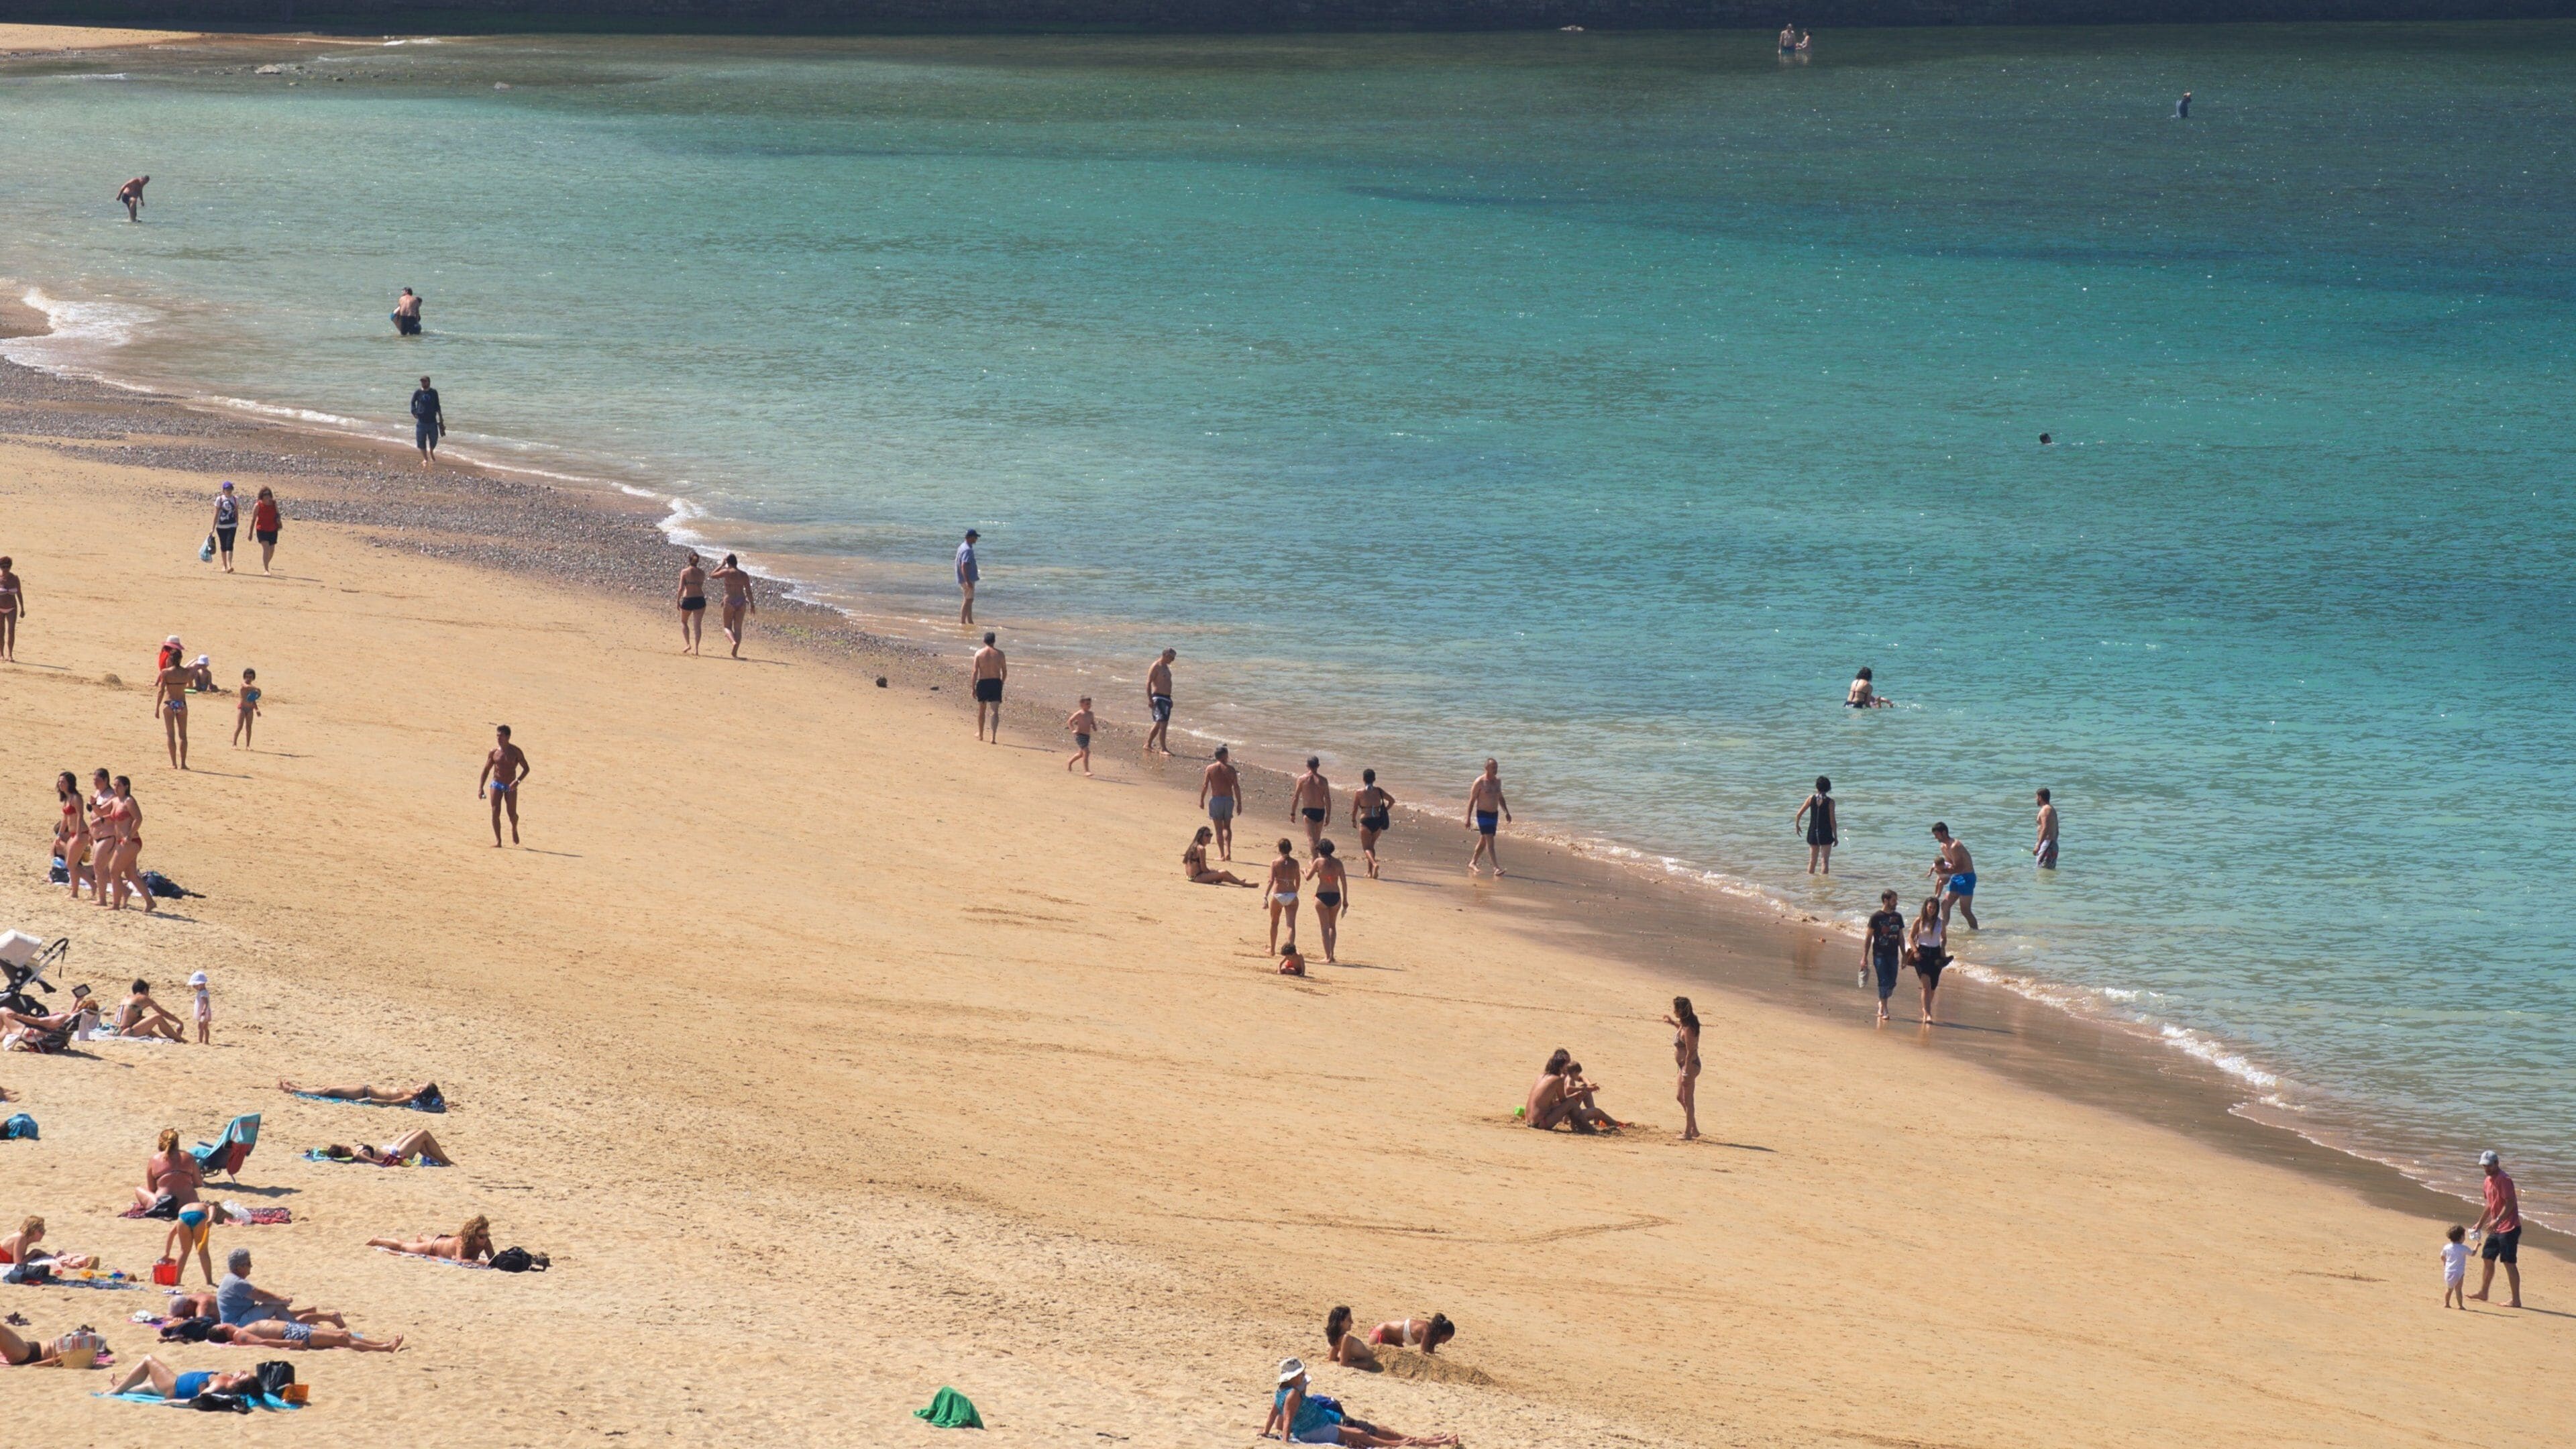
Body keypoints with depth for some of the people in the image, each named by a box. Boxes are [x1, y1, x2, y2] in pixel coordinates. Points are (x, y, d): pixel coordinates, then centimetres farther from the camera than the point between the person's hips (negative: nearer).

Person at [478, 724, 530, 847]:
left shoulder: (516, 752, -6)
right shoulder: (493, 752, -1)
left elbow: (526, 768, -3)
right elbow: (486, 770, 7)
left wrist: (518, 781, -20)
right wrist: (480, 788, -1)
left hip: (510, 786, -1)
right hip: (496, 784, 1)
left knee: (512, 814, -3)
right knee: (495, 812, -11)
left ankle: (514, 830, 32)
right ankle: (497, 840, -4)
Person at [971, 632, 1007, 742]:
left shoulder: (979, 653, -5)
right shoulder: (999, 654, -2)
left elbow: (975, 672, -7)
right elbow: (1005, 672, 3)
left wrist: (973, 688, -2)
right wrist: (1002, 683, 20)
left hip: (983, 683, 0)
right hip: (996, 683, 0)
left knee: (981, 710, 19)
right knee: (995, 711, -2)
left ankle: (980, 734, 35)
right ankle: (993, 737, -16)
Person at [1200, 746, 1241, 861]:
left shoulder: (1210, 768, -4)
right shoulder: (1230, 769, -3)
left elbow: (1205, 786, -6)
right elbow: (1236, 787, -4)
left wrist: (1201, 800, 4)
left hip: (1216, 799, -1)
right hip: (1228, 799, 1)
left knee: (1219, 829, 5)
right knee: (1227, 827, 14)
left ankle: (1222, 855, 3)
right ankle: (1228, 851, -3)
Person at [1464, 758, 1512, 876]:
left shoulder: (1497, 781, 8)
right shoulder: (1480, 782, -12)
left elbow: (1500, 798, 21)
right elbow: (1472, 800, -9)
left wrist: (1506, 812, 11)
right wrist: (1468, 818, -12)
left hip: (1494, 814, 7)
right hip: (1483, 814, -7)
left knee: (1483, 841, 15)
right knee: (1490, 841, -14)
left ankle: (1472, 863, 29)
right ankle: (1496, 867, -20)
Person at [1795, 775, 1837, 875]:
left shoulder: (1811, 799, -2)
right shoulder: (1830, 802, -10)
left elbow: (1799, 814, 1)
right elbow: (1832, 821, -10)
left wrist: (1797, 825, 19)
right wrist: (1835, 836, -2)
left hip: (1813, 833, 3)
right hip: (1826, 833, -3)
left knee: (1812, 861, 14)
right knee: (1825, 861, 0)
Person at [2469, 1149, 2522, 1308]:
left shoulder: (2504, 1180, -16)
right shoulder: (2489, 1181, 13)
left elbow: (2510, 1203, -23)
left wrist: (2497, 1220, -30)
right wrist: (2480, 1223, 28)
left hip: (2509, 1228, -10)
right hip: (2496, 1229, 10)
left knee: (2509, 1263, -8)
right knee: (2488, 1258, 18)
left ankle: (2516, 1300, -6)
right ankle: (2483, 1292, 32)